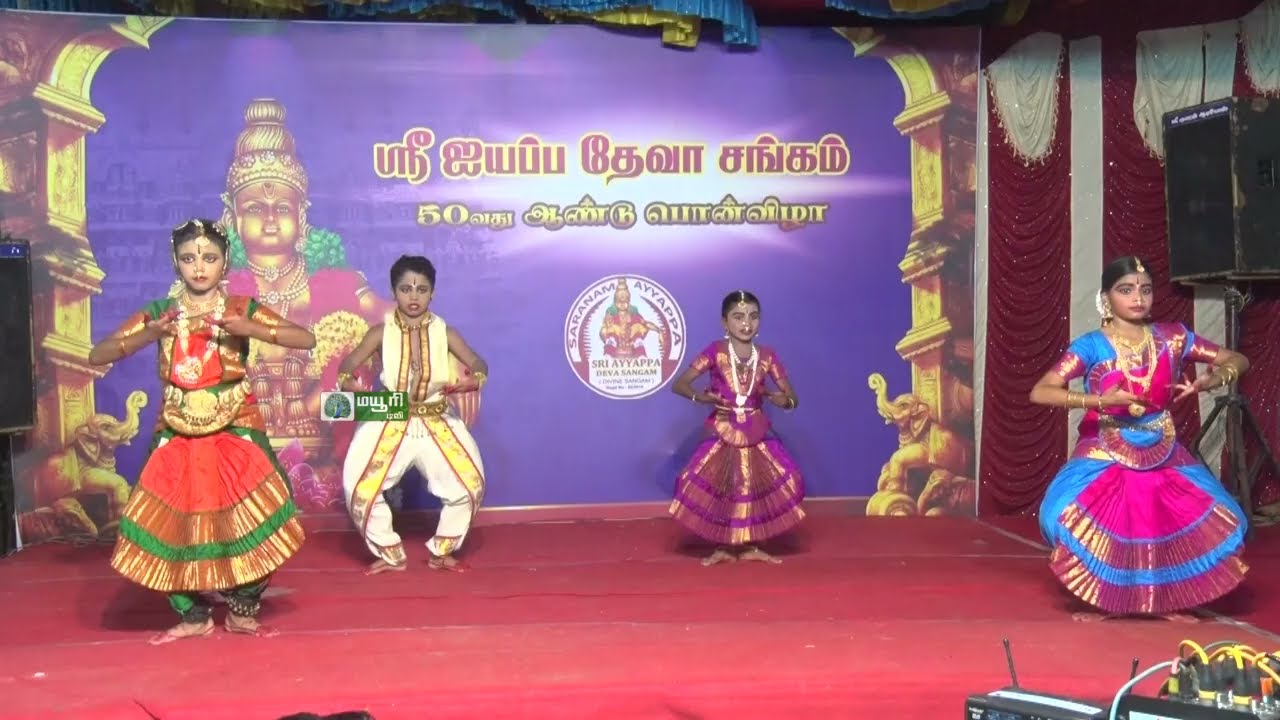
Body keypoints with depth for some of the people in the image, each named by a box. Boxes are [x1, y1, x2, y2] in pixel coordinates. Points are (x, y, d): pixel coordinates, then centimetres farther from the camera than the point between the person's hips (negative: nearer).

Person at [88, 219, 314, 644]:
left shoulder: (242, 309, -4)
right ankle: (194, 615, 17)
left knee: (254, 519, -15)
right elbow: (97, 356, -4)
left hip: (235, 433, -2)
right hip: (178, 437, 2)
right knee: (168, 524, -4)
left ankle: (242, 610, 8)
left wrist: (245, 329, -27)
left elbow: (306, 340, -15)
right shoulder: (159, 313, 1)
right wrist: (149, 335, -21)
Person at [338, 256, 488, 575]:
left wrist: (475, 379, -25)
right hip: (389, 423, -1)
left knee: (469, 486, -11)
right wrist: (346, 381, -28)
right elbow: (348, 364, -5)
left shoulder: (444, 333, -1)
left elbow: (478, 363, -1)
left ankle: (441, 551, 15)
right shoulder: (381, 332, -4)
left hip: (436, 424, 1)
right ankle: (391, 554, 12)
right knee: (359, 489, -13)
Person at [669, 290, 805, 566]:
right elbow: (678, 384, -8)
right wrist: (700, 396, -28)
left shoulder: (767, 356, -1)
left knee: (756, 490, 0)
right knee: (718, 491, -4)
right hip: (722, 434, -2)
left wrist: (785, 401, -25)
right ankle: (723, 548, 13)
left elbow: (793, 397, 0)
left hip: (756, 436, 2)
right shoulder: (715, 352, -7)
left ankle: (750, 546, 17)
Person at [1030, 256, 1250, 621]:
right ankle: (1103, 603, -1)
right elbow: (1040, 392, -20)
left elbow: (1237, 360, 7)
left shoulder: (1172, 338, 0)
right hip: (1107, 456, -4)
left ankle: (1167, 602, 14)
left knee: (1213, 519, -7)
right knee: (1072, 516, -26)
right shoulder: (1092, 346, -11)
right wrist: (1099, 401, -30)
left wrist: (1212, 379, -16)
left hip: (1163, 456, 4)